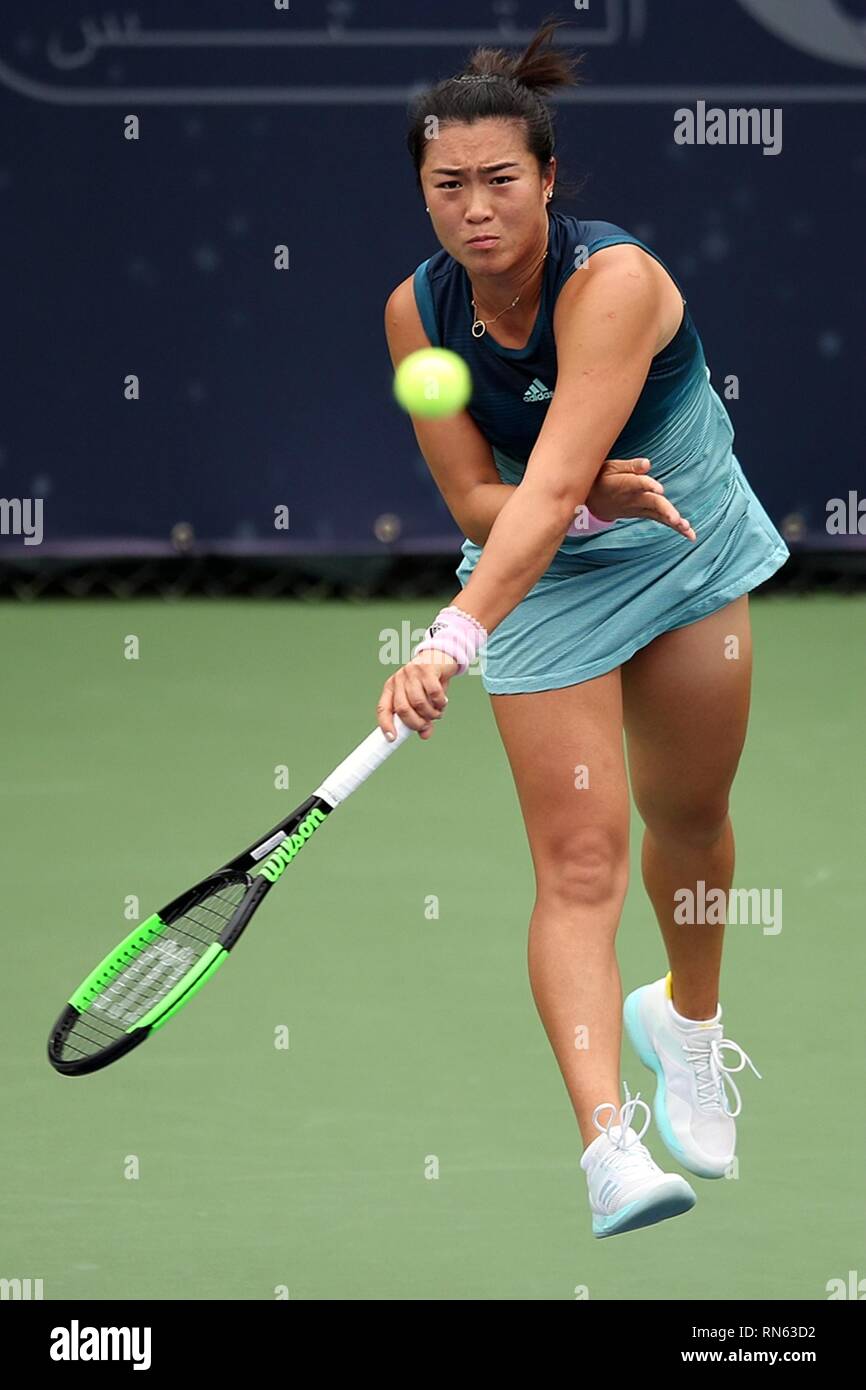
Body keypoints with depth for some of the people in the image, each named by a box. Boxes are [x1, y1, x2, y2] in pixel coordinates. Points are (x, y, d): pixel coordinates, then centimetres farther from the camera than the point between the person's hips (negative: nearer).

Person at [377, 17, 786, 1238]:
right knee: (579, 857, -12)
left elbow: (548, 485, -41)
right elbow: (476, 500, -11)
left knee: (690, 818, 13)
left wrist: (456, 640, -52)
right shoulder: (418, 311, -15)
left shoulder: (613, 280, -31)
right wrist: (598, 498, -31)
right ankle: (609, 1147, -24)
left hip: (694, 553, -1)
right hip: (547, 581, 2)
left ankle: (685, 1024, 45)